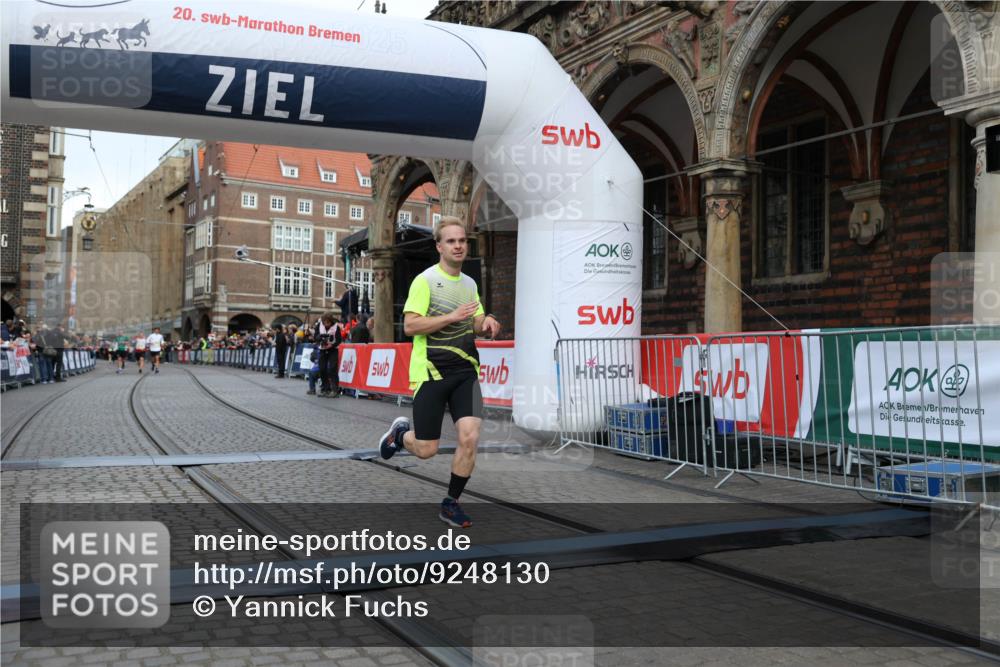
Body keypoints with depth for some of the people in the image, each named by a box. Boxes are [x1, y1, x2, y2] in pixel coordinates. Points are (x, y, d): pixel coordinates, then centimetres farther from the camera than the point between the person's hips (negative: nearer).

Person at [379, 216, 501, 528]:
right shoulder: (425, 280, -8)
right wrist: (452, 316, -22)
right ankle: (401, 432, 35)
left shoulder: (470, 284, 12)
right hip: (431, 372, -5)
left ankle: (451, 503, 8)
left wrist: (487, 323, -1)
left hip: (465, 372, 5)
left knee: (470, 437, -11)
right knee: (427, 450, 0)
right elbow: (409, 326, -16)